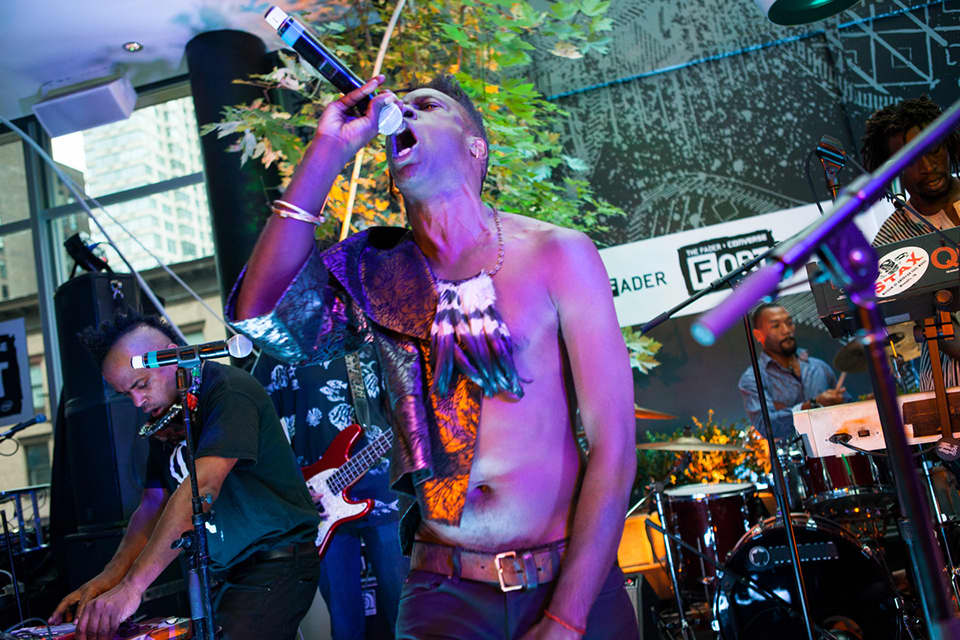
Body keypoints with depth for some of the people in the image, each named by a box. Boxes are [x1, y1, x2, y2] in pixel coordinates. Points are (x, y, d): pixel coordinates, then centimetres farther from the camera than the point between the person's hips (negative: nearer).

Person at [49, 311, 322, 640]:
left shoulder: (229, 391, -17)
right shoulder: (166, 418, 12)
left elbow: (201, 488, -29)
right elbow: (153, 505, 13)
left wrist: (132, 586, -34)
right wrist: (110, 576, -4)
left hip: (276, 562, -8)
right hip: (224, 573, 9)